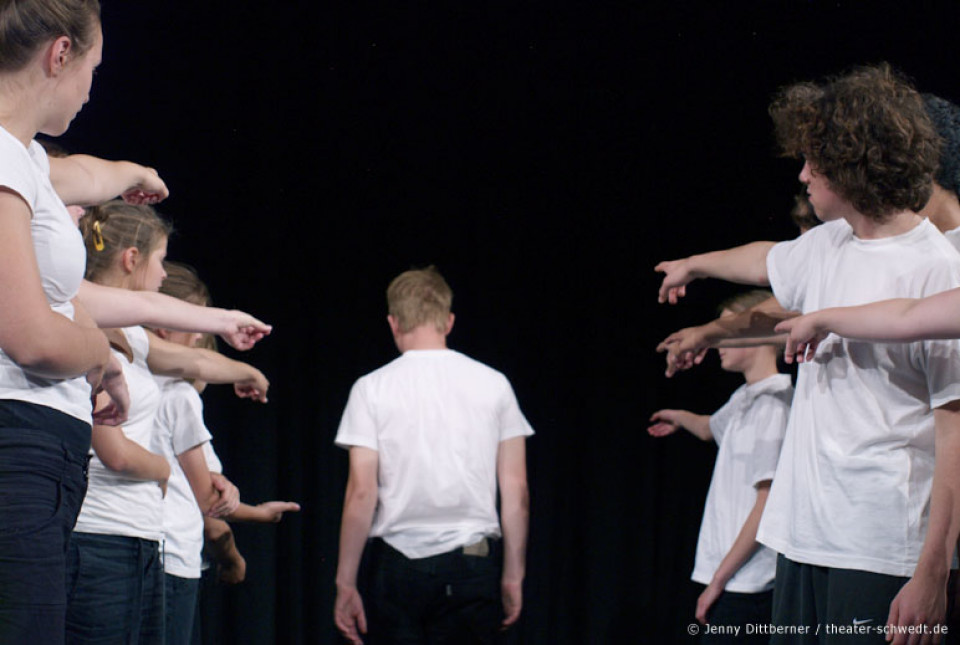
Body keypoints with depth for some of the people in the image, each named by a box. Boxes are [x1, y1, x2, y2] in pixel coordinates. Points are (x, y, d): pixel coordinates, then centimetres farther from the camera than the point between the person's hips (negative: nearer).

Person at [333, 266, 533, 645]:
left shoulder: (372, 389, -1)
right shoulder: (492, 384, 4)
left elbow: (361, 493, -5)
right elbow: (516, 490, 3)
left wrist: (346, 584, -1)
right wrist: (513, 576, 10)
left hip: (399, 564, -1)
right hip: (472, 562, 1)